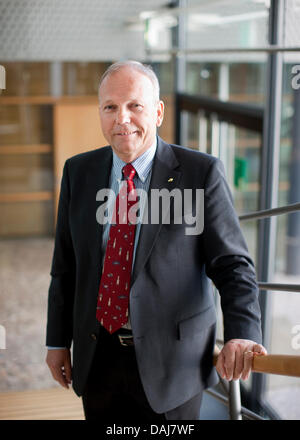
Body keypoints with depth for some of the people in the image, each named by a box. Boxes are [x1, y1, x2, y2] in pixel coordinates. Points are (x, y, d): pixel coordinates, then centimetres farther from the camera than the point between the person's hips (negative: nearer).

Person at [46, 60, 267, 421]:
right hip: (97, 358, 3)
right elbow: (65, 266, 8)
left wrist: (241, 334, -25)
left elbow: (232, 264, -11)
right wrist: (57, 340, 8)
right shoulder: (78, 172, 2)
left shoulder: (201, 172, -9)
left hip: (171, 362, -3)